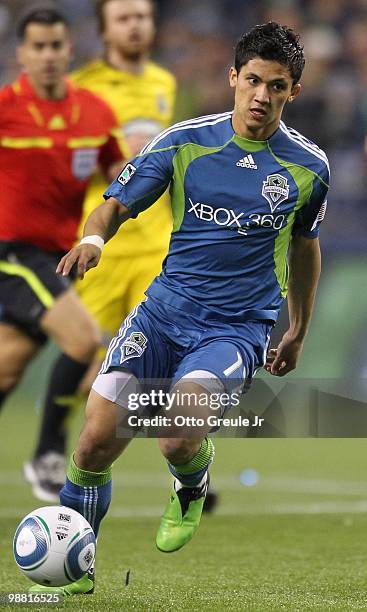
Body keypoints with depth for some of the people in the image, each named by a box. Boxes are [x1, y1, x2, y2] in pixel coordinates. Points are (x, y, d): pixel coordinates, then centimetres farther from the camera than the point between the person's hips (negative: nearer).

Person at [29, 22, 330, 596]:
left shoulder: (308, 167, 0)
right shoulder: (185, 141, -3)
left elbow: (304, 244, 17)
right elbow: (116, 206, 1)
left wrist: (298, 332, 24)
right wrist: (93, 237, -23)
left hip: (238, 328, -1)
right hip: (163, 309, 1)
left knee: (179, 442, -26)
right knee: (97, 442, -9)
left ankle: (192, 485, 13)